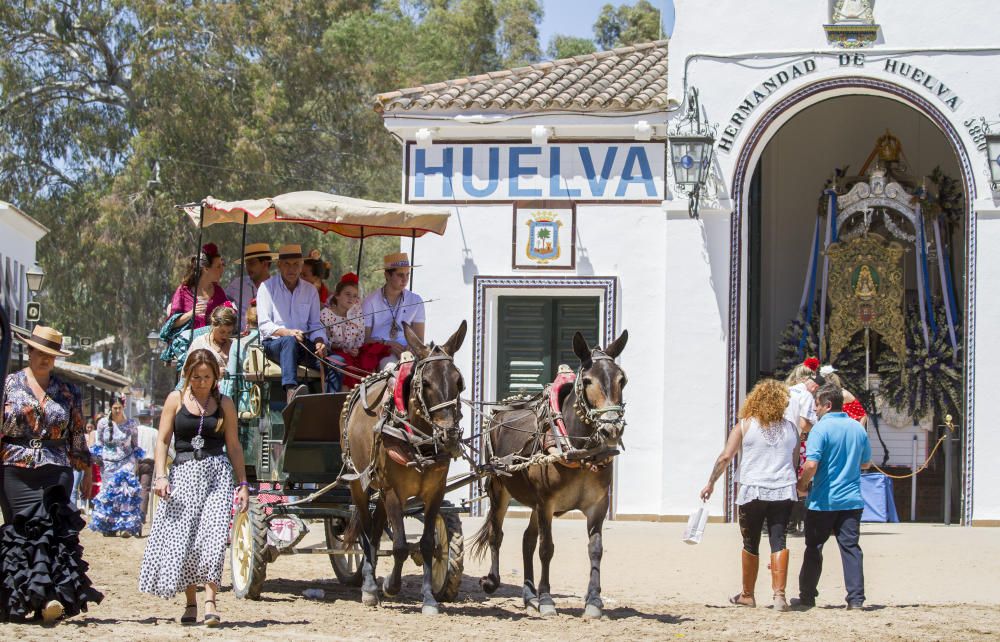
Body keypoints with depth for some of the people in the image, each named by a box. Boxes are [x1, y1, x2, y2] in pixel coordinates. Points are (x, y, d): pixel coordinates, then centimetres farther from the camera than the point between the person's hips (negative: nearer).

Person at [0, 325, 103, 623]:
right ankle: (46, 596, -11)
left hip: (56, 472, 0)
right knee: (26, 532, -7)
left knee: (54, 532, -11)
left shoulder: (68, 392, 13)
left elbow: (78, 436, 15)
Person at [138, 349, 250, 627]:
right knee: (181, 538, -1)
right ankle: (190, 603, 9)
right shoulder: (176, 399, 6)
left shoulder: (224, 404, 8)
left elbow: (234, 446, 9)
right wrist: (160, 476, -7)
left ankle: (210, 601, -20)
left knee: (213, 534, -15)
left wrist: (242, 483, 4)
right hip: (184, 473, 1)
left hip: (218, 472, -1)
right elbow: (162, 440, 5)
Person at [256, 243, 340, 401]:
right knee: (290, 341, -40)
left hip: (303, 345, 4)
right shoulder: (268, 287, 3)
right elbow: (264, 325, -5)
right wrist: (287, 332, -24)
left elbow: (315, 324, 14)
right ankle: (291, 390, -60)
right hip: (274, 343, -4)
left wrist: (319, 341, -10)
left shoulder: (310, 290, 15)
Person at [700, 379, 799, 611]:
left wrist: (711, 483, 6)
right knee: (778, 542, -1)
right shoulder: (790, 428, 7)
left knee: (751, 544, 11)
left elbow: (726, 456, -4)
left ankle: (747, 595, 22)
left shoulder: (744, 426, -1)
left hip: (752, 491, -2)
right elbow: (795, 462, 13)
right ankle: (779, 594, -15)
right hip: (783, 492, 2)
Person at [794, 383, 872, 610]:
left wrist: (802, 486, -4)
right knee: (851, 548, 3)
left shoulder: (821, 428, -12)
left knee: (814, 549, 8)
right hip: (851, 500, 4)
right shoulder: (858, 428, 7)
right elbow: (866, 463, 19)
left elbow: (811, 465, -21)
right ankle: (856, 599, -3)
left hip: (823, 501, -4)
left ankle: (807, 596, 15)